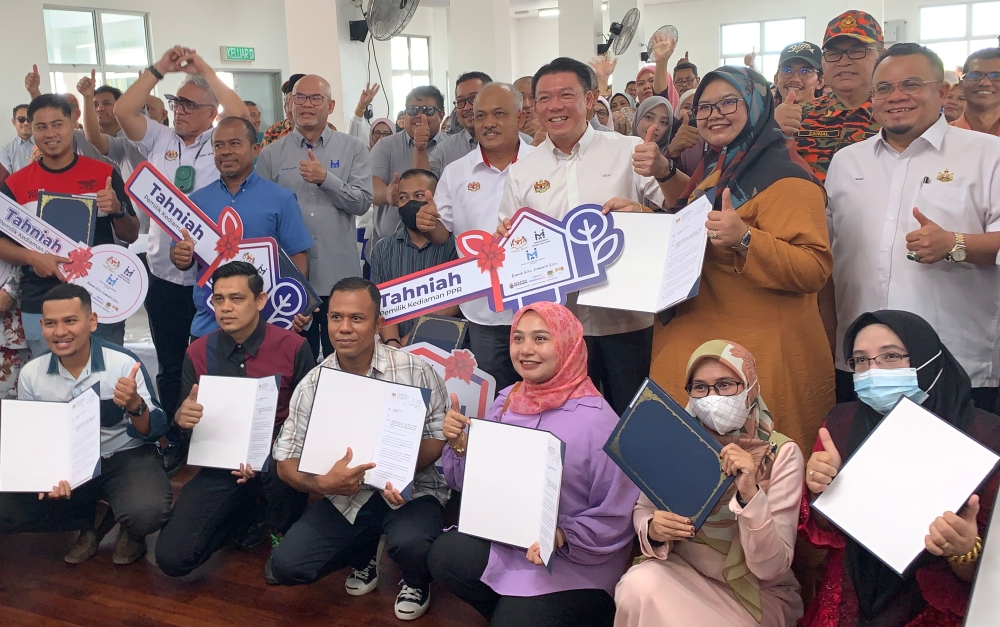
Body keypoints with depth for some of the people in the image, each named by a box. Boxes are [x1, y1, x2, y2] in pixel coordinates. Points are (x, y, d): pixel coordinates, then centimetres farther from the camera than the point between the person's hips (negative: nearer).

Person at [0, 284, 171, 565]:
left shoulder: (124, 363, -18)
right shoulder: (31, 374, -6)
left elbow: (154, 432, -15)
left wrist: (135, 406, -38)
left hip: (125, 458, -4)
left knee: (145, 513, -33)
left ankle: (131, 531, 7)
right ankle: (93, 519, 8)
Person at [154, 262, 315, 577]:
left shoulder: (293, 347, -10)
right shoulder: (198, 352, 0)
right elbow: (183, 421, 8)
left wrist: (267, 455, -23)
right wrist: (182, 417, -19)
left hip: (276, 459, -2)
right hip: (221, 466, 3)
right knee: (172, 558, -13)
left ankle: (280, 533, -2)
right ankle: (247, 515, 17)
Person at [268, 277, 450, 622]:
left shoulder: (414, 370, -11)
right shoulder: (312, 384, -4)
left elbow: (440, 435, -7)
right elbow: (286, 461, -1)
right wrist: (324, 484, -23)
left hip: (410, 489, -3)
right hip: (345, 496, 3)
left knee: (410, 543, -34)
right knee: (284, 565, -13)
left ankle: (417, 581, 7)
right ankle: (363, 555, 19)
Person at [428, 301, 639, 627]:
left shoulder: (597, 420, -18)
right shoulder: (506, 400, 1)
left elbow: (617, 516, -15)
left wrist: (562, 537, -26)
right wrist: (459, 443, -10)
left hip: (575, 561, -5)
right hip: (505, 538, 6)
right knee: (445, 555, -17)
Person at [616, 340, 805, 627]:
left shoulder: (782, 453, -14)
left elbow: (771, 567, -19)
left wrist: (750, 494, -35)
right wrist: (652, 531, -21)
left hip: (757, 592, -2)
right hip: (681, 571, 2)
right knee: (638, 586, -29)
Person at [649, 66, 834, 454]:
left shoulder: (784, 177, -13)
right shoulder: (716, 170, 14)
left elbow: (814, 269, -22)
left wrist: (744, 240, -35)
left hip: (758, 356, -9)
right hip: (700, 345, 9)